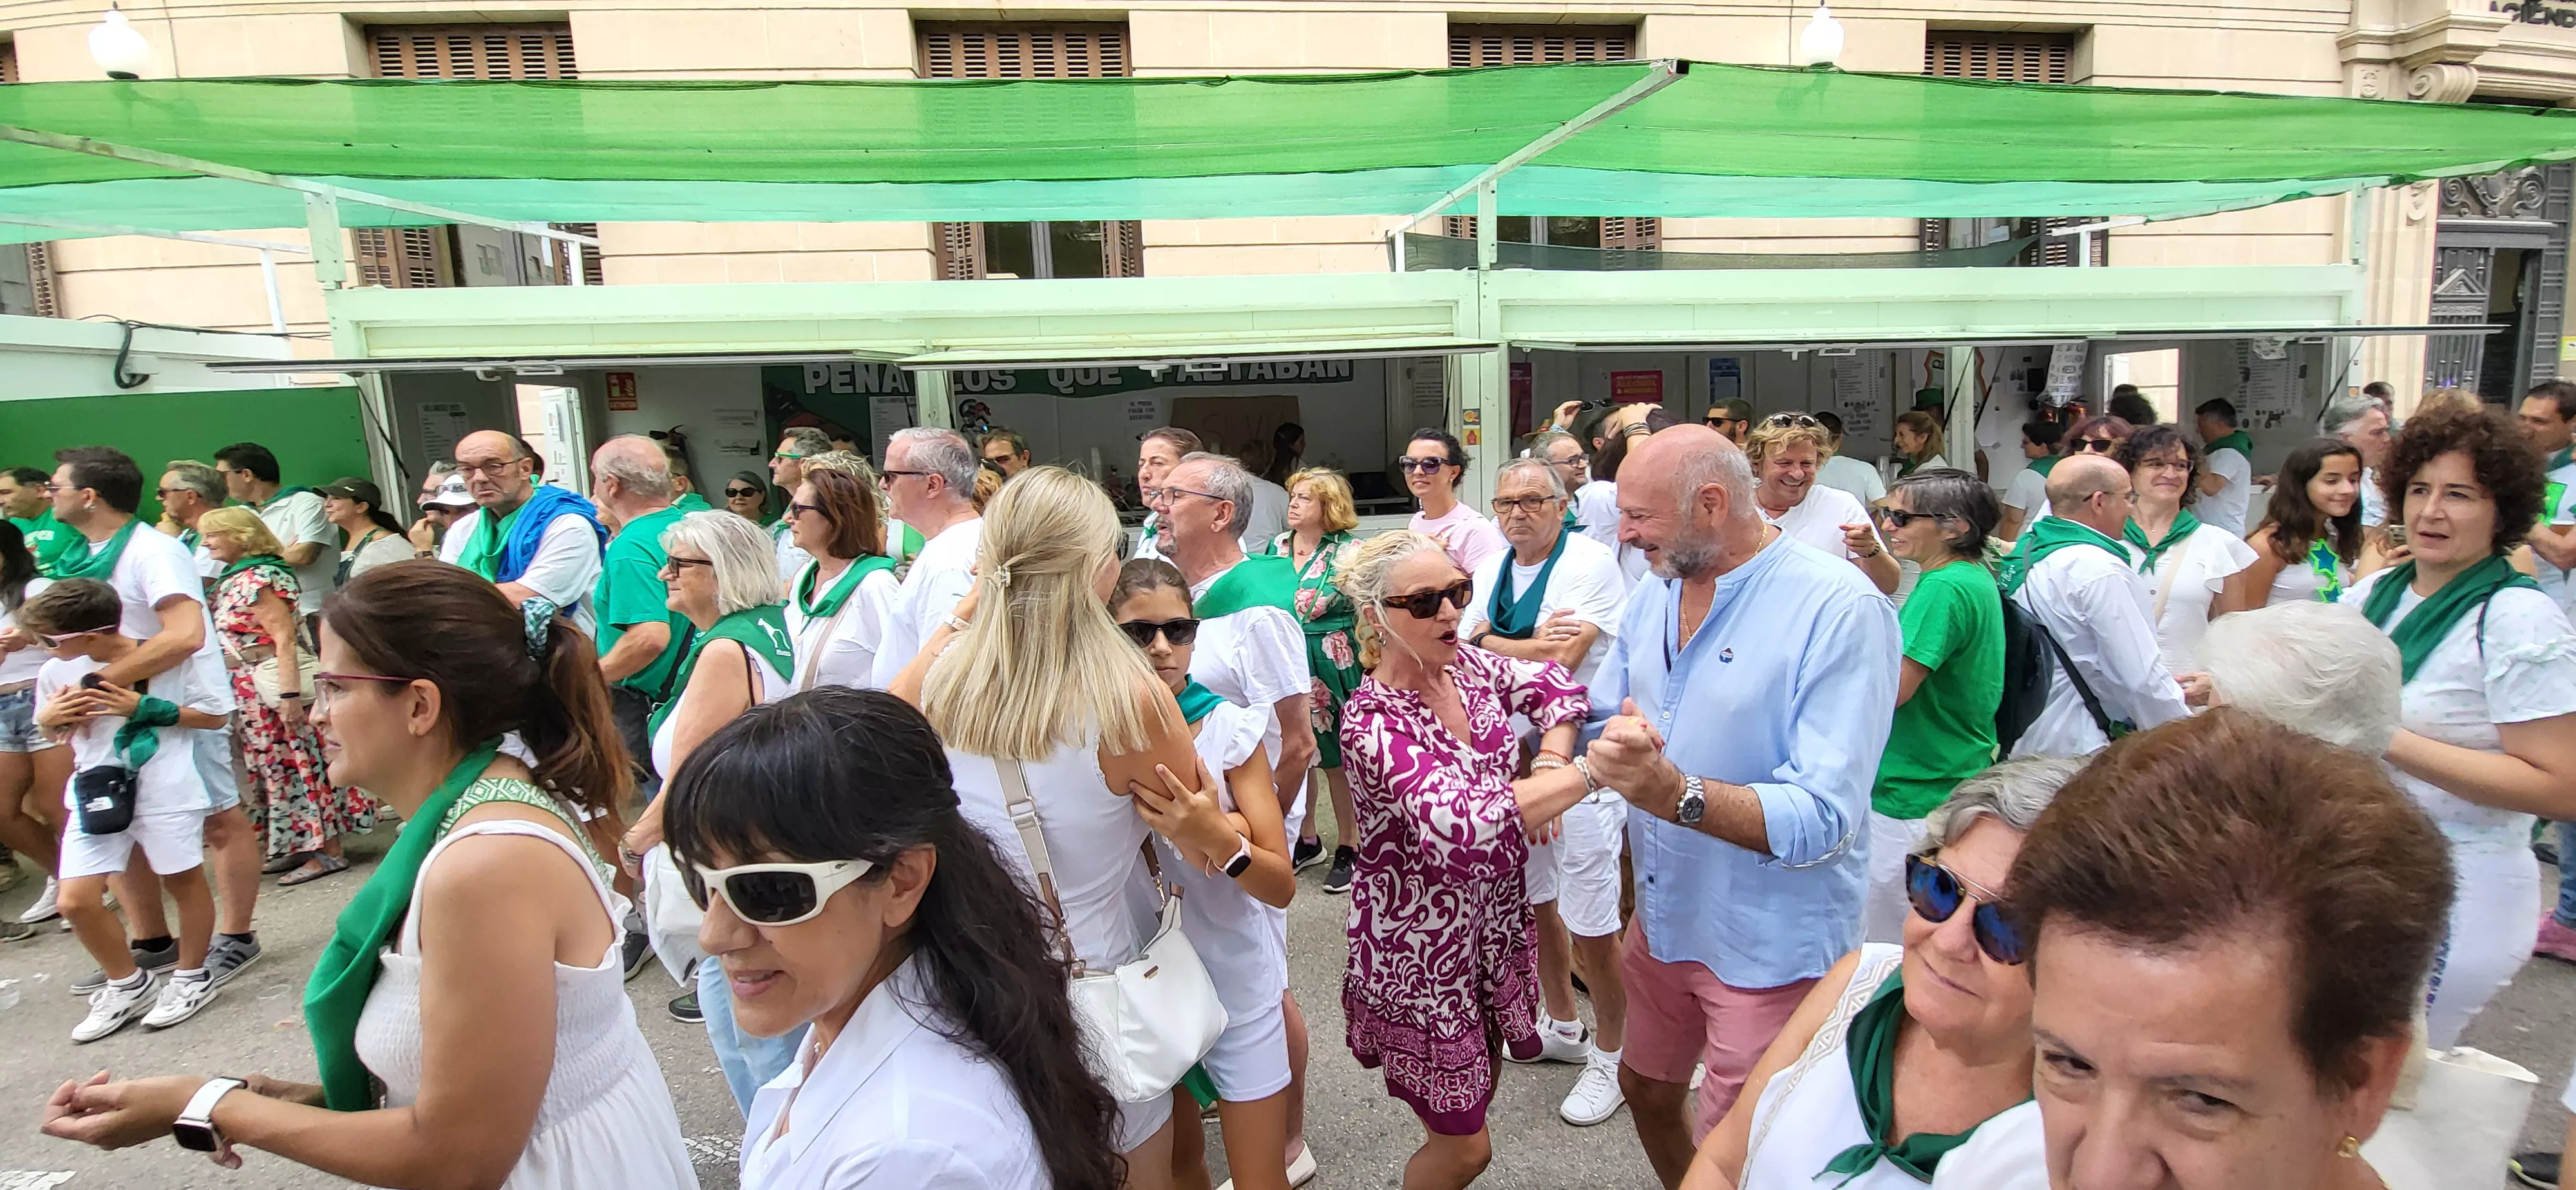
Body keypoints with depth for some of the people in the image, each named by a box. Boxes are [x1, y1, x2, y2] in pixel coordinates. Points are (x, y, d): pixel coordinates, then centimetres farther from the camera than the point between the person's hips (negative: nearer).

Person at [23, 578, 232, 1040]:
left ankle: (192, 978, 27)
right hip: (95, 792, 5)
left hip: (166, 791, -5)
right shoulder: (56, 672, 3)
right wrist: (47, 720, -4)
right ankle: (129, 985, 22)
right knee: (76, 901, 0)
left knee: (185, 882, 7)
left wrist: (144, 707, -15)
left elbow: (215, 713, -5)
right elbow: (53, 732, 20)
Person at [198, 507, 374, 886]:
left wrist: (289, 694, -25)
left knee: (295, 762, -5)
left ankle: (328, 851, 0)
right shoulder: (230, 580, 16)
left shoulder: (258, 578, -14)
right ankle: (299, 846, 21)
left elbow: (285, 638, -20)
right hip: (252, 694, 9)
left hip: (275, 686, -9)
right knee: (278, 765, 13)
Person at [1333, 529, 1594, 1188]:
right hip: (1419, 952, -6)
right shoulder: (1373, 722, -26)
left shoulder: (1468, 664, -5)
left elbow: (1556, 684, 10)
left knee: (1476, 1096, 24)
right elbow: (1460, 822, -39)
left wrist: (1549, 767, -9)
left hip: (1496, 927, 7)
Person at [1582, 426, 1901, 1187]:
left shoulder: (1840, 608, -21)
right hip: (1662, 918, 7)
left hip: (1770, 947, -6)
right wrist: (1604, 751, -16)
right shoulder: (1652, 598, 2)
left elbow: (1825, 817, -27)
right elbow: (1601, 719, 7)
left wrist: (1677, 794, -40)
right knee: (1645, 1092, 25)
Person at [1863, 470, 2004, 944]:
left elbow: (1892, 689, -24)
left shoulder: (1945, 588, -21)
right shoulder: (1977, 577, 10)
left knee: (1888, 949, 2)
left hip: (1915, 796, -10)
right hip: (1958, 783, 10)